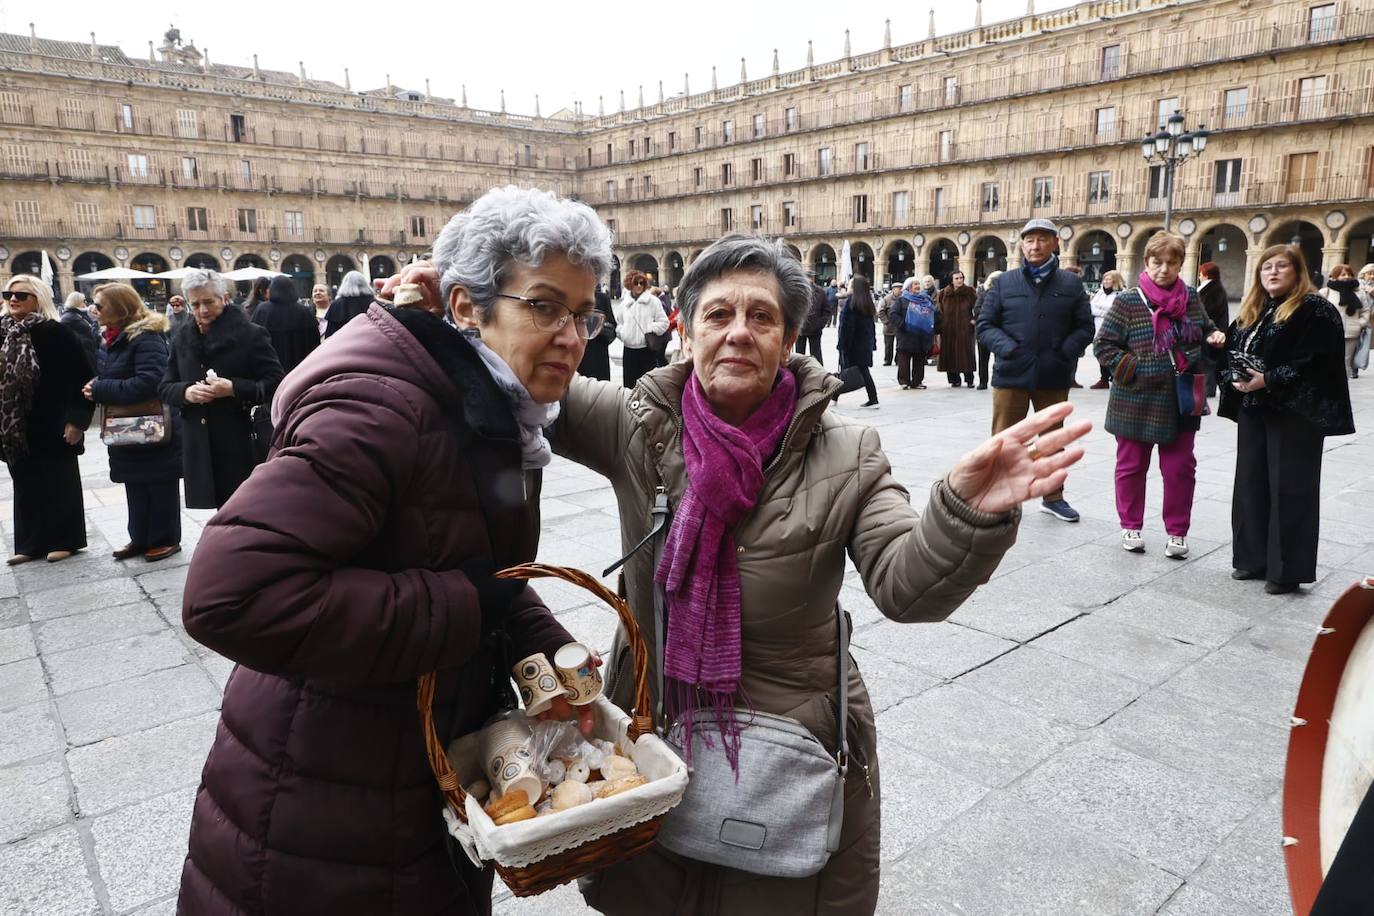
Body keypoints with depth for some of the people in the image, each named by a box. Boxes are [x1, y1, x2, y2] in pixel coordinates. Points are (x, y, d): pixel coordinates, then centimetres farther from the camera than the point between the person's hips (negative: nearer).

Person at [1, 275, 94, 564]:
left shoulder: (55, 333, -10)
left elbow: (83, 377, -12)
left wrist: (77, 419, -15)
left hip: (52, 426, -6)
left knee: (58, 483, 6)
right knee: (25, 485, 12)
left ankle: (63, 540, 16)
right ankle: (30, 542, 21)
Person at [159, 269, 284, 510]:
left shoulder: (251, 334, -3)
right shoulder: (182, 339, 13)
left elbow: (275, 383, -9)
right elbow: (164, 388, 15)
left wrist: (234, 389, -20)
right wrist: (186, 392, -7)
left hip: (243, 445, -5)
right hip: (201, 447, 5)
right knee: (222, 509, 12)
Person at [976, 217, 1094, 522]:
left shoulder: (1071, 283, 5)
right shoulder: (1004, 283, 3)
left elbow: (1085, 327, 5)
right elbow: (985, 325, 1)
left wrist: (1066, 353, -12)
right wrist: (1008, 348, -14)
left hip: (1054, 377, 2)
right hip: (1011, 375, -1)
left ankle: (1053, 497, 29)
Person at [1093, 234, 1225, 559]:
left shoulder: (1190, 297, 4)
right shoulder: (1127, 301, -9)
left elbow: (1205, 328, 21)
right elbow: (1103, 345, -6)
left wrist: (1214, 336, -1)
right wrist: (1131, 369, -16)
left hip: (1182, 401, 3)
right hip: (1136, 402, -3)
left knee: (1180, 469, 7)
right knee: (1132, 466, 10)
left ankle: (1177, 532, 21)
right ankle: (1131, 526, 26)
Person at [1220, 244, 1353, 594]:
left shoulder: (1316, 310, -6)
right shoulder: (1250, 312, 15)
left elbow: (1314, 362, -17)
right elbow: (1231, 352, 13)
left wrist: (1269, 380, -22)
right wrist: (1233, 377, -7)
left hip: (1295, 413, -7)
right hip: (1253, 410, 7)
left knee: (1289, 490, -3)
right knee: (1251, 484, 11)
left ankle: (1287, 571, 5)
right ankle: (1253, 558, 22)